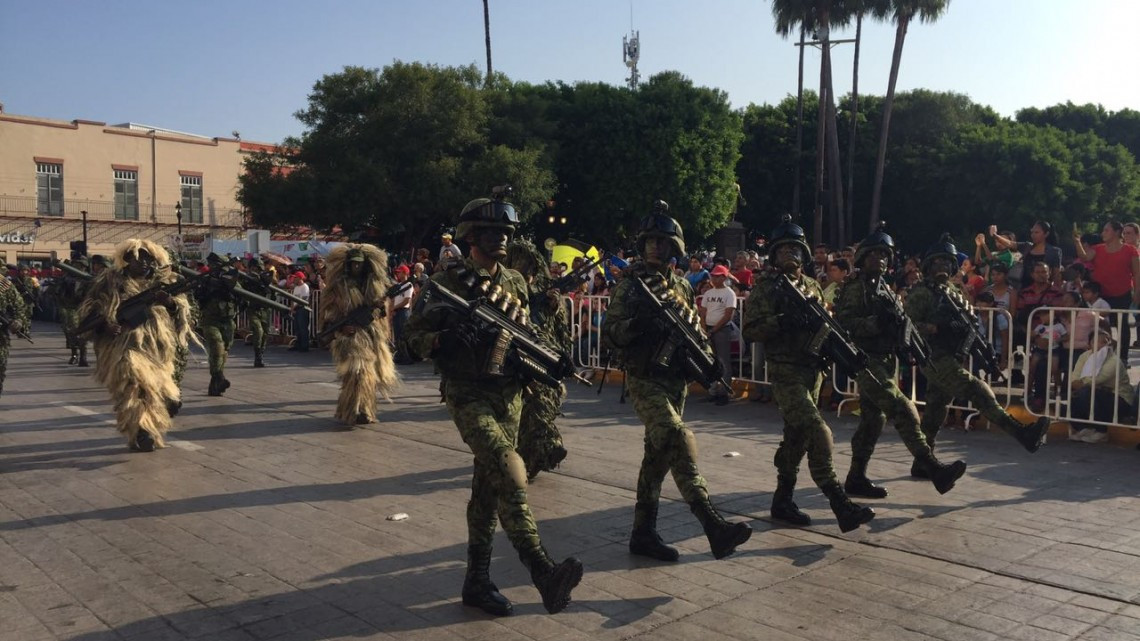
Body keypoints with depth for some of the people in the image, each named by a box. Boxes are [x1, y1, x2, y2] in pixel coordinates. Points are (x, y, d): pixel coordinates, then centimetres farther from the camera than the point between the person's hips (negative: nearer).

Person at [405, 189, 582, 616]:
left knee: (489, 485, 9)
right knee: (509, 472, -23)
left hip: (509, 394, 6)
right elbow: (415, 336, -5)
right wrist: (444, 340, -25)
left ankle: (477, 580, 19)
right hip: (468, 394, -6)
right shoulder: (446, 283, -5)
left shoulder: (515, 283, 11)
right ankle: (543, 572, -24)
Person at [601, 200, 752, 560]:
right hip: (645, 380, -6)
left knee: (658, 454, 9)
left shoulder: (682, 286, 13)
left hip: (676, 380, 7)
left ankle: (643, 533, 18)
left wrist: (703, 353, 3)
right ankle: (713, 526, -26)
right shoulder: (631, 284, -4)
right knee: (679, 441, -21)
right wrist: (638, 323, -23)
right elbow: (608, 334, -10)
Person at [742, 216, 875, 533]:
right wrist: (782, 321, -24)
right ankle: (840, 504, -16)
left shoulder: (812, 286, 14)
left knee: (797, 437, 12)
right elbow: (750, 329, -11)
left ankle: (782, 500, 23)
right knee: (818, 432, -16)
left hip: (812, 370, 7)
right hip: (785, 372, -7)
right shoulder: (766, 287, -5)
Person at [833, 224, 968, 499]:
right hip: (866, 360, -9)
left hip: (886, 361, 9)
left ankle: (856, 479, 18)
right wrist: (876, 323, -26)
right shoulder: (854, 287, -8)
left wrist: (900, 324, 2)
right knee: (903, 410, -15)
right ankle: (934, 470, -16)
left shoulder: (884, 289, 18)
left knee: (873, 419, 10)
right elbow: (843, 321, -19)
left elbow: (897, 320, 23)